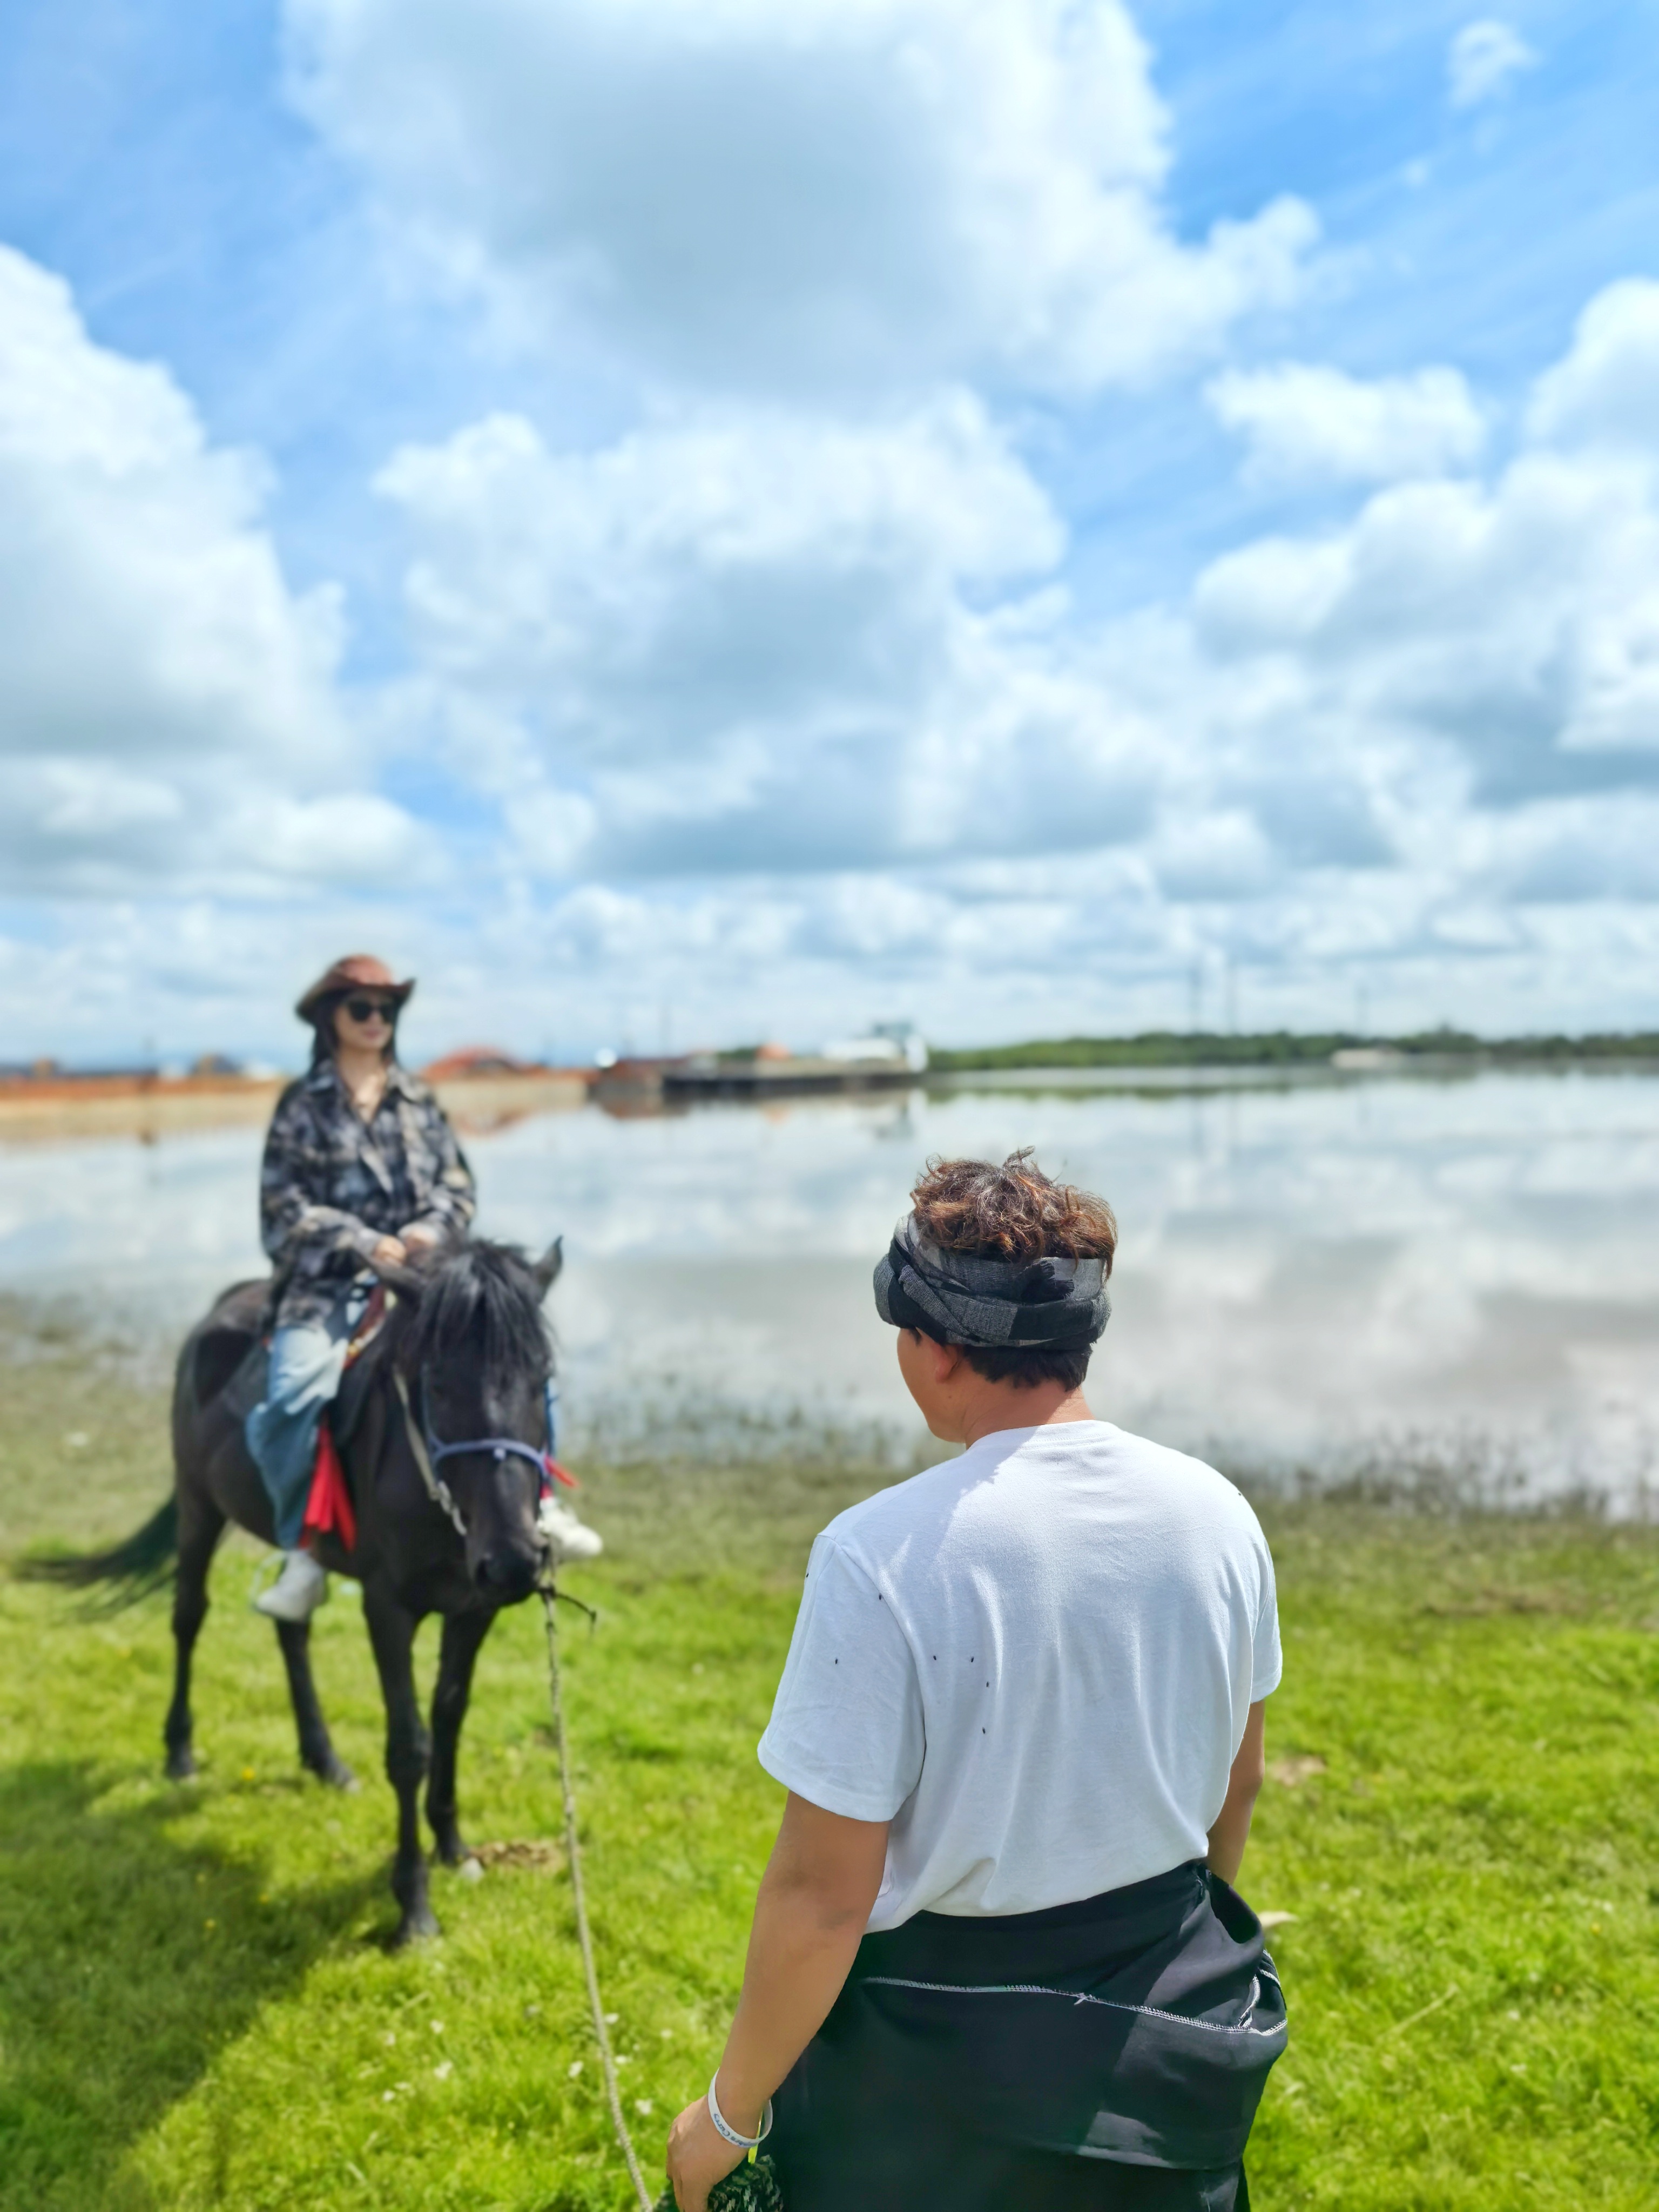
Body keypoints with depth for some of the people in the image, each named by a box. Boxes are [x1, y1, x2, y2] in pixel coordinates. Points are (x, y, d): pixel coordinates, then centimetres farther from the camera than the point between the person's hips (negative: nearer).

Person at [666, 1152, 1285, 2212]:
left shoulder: (880, 1557, -26)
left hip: (941, 2065, -5)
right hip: (1180, 2035, 5)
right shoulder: (1218, 1511, -8)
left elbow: (822, 1896, -21)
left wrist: (726, 2118, -5)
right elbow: (1239, 1781, 6)